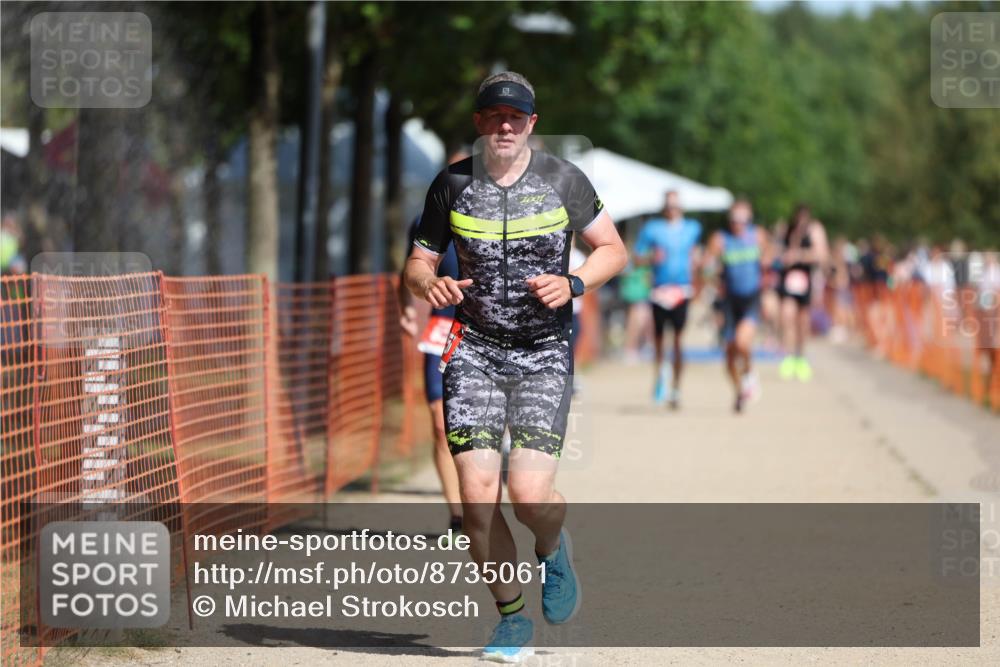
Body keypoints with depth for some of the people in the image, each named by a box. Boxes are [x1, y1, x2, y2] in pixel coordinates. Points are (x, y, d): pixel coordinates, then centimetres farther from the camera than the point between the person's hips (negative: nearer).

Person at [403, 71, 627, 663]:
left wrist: (572, 284, -13)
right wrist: (428, 284, -14)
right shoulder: (452, 185, 2)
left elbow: (613, 250, 6)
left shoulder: (562, 180, -1)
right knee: (478, 496, -10)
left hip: (545, 354, -1)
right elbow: (419, 263, 10)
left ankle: (553, 549, 23)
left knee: (529, 494, -15)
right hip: (474, 351, 1)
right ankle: (512, 617, 10)